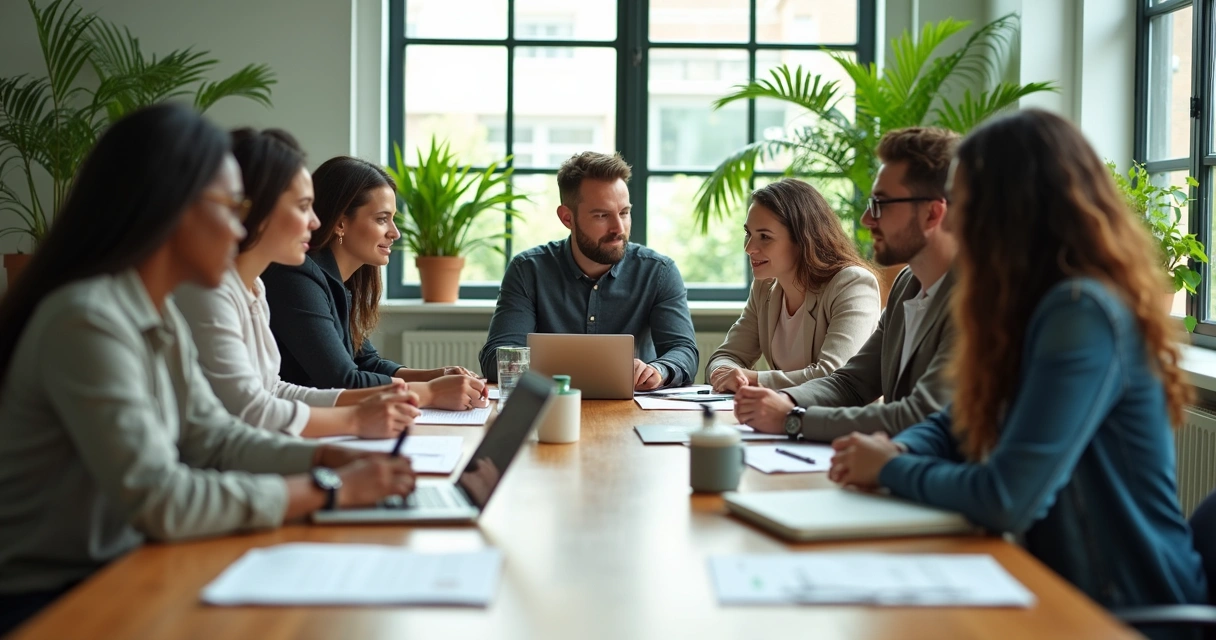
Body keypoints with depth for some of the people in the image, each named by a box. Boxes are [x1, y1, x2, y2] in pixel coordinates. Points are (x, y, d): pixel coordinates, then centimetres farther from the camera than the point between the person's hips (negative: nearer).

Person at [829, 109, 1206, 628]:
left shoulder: (1084, 314, -22)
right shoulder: (1038, 305, 6)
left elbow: (1007, 499, -26)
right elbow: (957, 424, 16)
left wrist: (891, 469, -9)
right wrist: (896, 449, -6)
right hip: (1065, 583, 7)